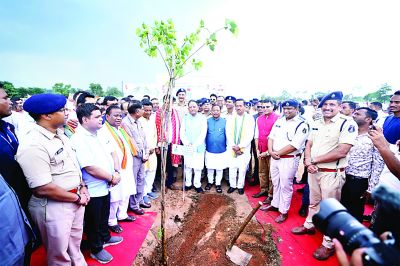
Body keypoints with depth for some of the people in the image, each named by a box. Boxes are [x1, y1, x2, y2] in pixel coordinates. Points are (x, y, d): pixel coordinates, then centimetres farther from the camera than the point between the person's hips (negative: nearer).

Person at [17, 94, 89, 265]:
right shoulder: (33, 146, -25)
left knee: (75, 244, 28)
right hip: (53, 206, -7)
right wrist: (77, 198, -15)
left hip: (76, 200, 8)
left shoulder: (60, 135, 3)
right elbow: (43, 189, -26)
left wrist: (82, 187, 1)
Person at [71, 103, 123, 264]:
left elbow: (113, 153, 8)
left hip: (105, 186, 8)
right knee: (93, 221, 14)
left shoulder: (100, 134, 2)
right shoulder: (79, 140, -24)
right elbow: (91, 169, -27)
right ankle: (96, 249, 35)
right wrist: (112, 177, -15)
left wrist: (117, 172, -7)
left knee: (104, 216, 27)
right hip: (92, 190, -8)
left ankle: (105, 238, 49)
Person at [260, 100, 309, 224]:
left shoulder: (302, 124, -13)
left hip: (289, 159, -6)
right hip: (275, 157, 6)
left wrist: (278, 153, -14)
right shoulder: (279, 121, 9)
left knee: (286, 186, 4)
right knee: (276, 183, 19)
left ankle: (283, 211, 19)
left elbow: (295, 145, -20)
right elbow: (271, 137, 8)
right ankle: (275, 204, 36)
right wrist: (271, 151, -9)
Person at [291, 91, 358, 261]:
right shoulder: (316, 124, 8)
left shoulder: (348, 124, -14)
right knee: (313, 202, 22)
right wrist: (308, 162, -9)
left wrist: (314, 160, -14)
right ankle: (309, 226, 42)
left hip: (332, 174, -6)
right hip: (313, 171, 6)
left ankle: (328, 244, 21)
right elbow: (308, 145, 10)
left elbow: (341, 152, -22)